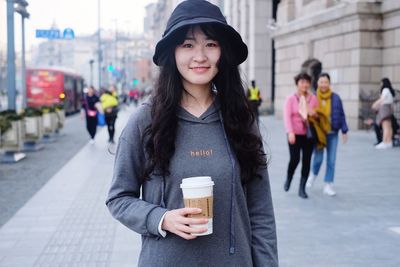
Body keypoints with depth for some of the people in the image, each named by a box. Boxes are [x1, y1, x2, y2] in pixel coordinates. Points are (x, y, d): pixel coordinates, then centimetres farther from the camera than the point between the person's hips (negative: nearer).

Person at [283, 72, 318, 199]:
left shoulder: (313, 98, 6)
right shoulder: (291, 99, -2)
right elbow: (287, 116, -10)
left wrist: (314, 114, -7)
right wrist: (290, 132, -22)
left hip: (309, 134, 3)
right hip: (295, 134, -3)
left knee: (306, 161, 2)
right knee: (295, 159, -9)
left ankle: (302, 188, 12)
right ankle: (288, 179, 23)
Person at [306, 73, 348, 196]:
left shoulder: (335, 98, 0)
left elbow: (341, 115, 5)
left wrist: (344, 130, 4)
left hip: (332, 133, 2)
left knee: (331, 160, 3)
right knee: (318, 158, -6)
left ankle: (328, 185, 15)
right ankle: (313, 174, 28)